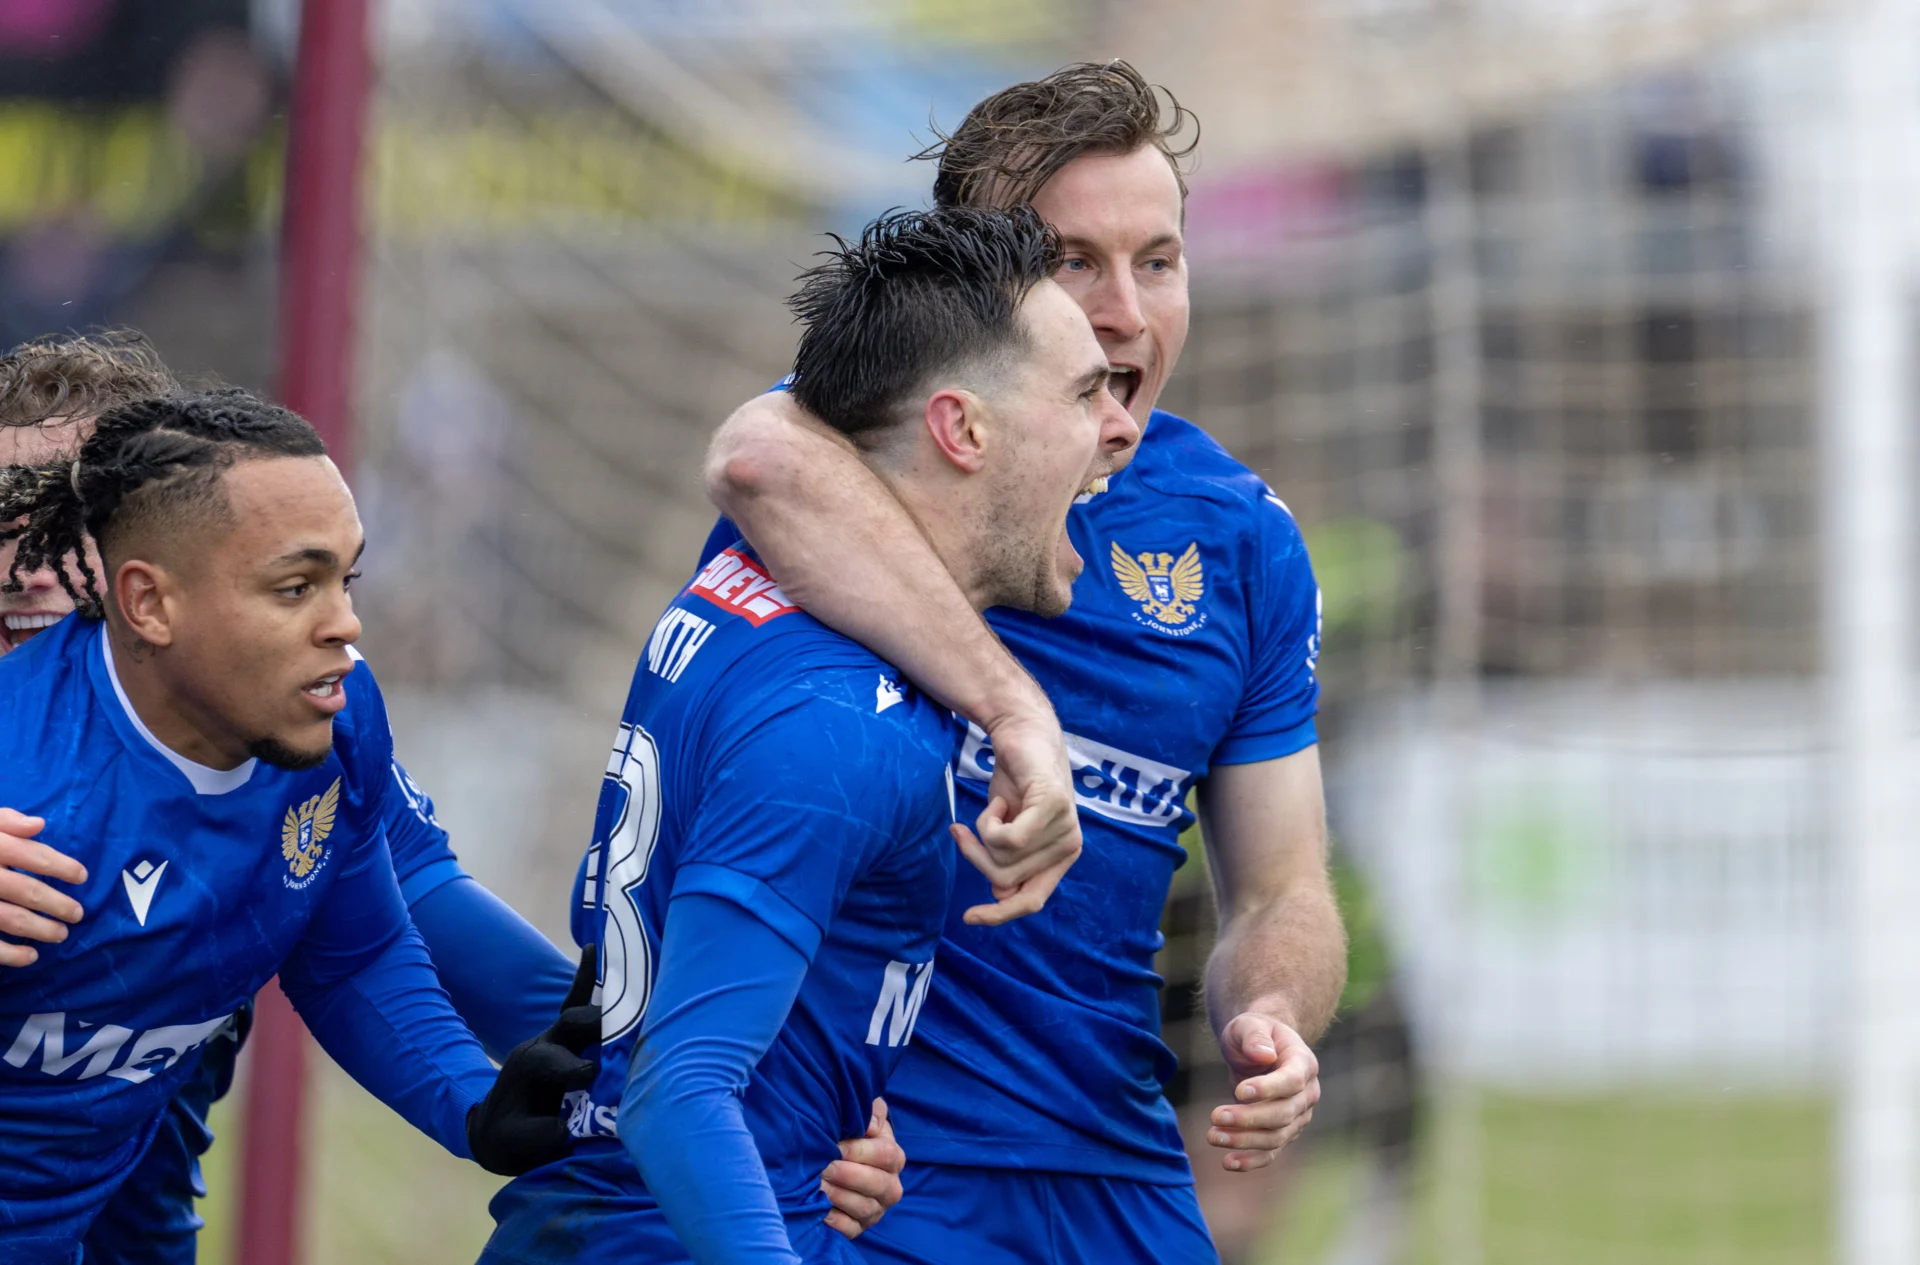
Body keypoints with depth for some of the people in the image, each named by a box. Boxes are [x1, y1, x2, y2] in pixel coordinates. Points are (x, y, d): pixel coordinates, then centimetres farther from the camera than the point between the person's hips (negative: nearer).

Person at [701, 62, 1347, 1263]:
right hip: (865, 1165, -5)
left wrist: (1269, 1020, -14)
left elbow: (1281, 892, 10)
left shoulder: (1242, 537, 5)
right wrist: (1011, 707, -43)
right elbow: (764, 460, -36)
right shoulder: (888, 427, -9)